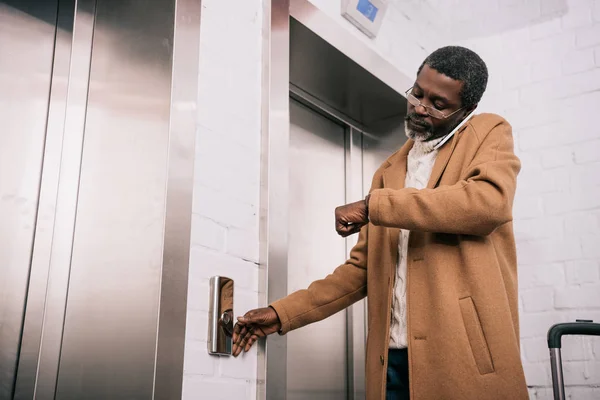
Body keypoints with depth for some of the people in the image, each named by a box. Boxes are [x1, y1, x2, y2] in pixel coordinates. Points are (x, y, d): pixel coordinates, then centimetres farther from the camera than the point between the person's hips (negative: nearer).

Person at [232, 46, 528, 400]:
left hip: (466, 354, -4)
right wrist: (283, 313, 9)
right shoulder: (387, 173, 17)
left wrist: (373, 205, -14)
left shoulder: (490, 132, 4)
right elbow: (362, 268, 17)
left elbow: (491, 202, -18)